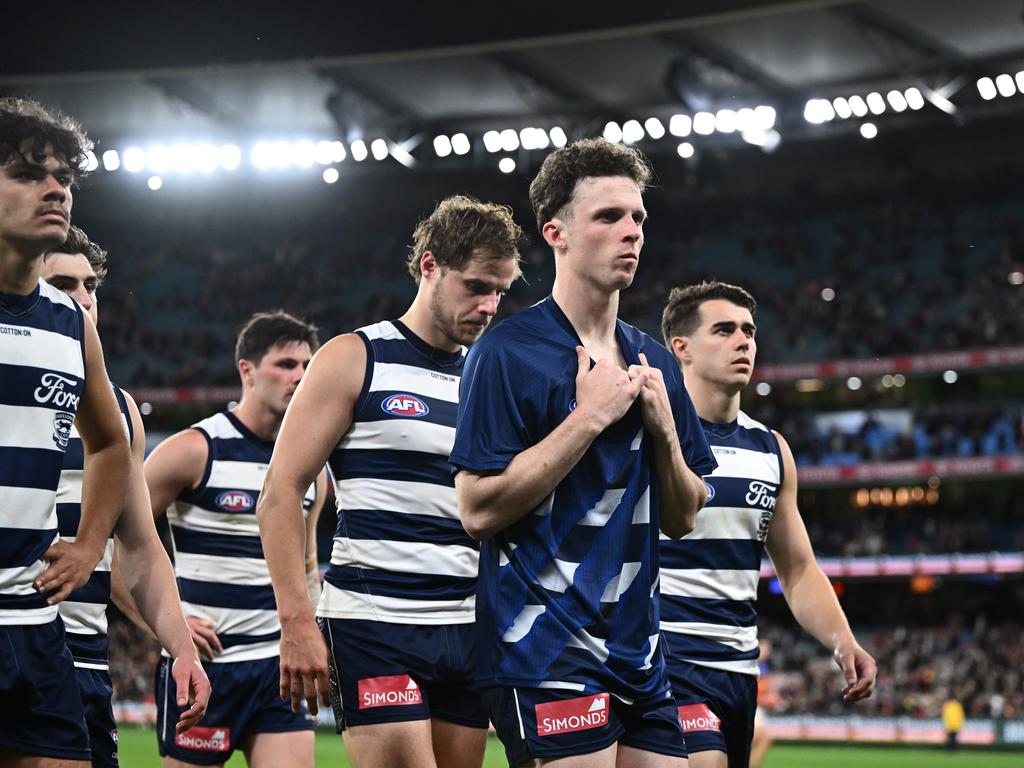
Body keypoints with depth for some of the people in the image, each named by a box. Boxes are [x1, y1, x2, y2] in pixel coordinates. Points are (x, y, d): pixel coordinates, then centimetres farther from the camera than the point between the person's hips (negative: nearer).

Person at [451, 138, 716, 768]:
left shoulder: (656, 364, 14)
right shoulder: (509, 351, -8)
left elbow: (682, 519, 16)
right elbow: (479, 510, -16)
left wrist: (663, 426, -2)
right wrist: (590, 416, -15)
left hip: (638, 647, 7)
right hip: (545, 645, -7)